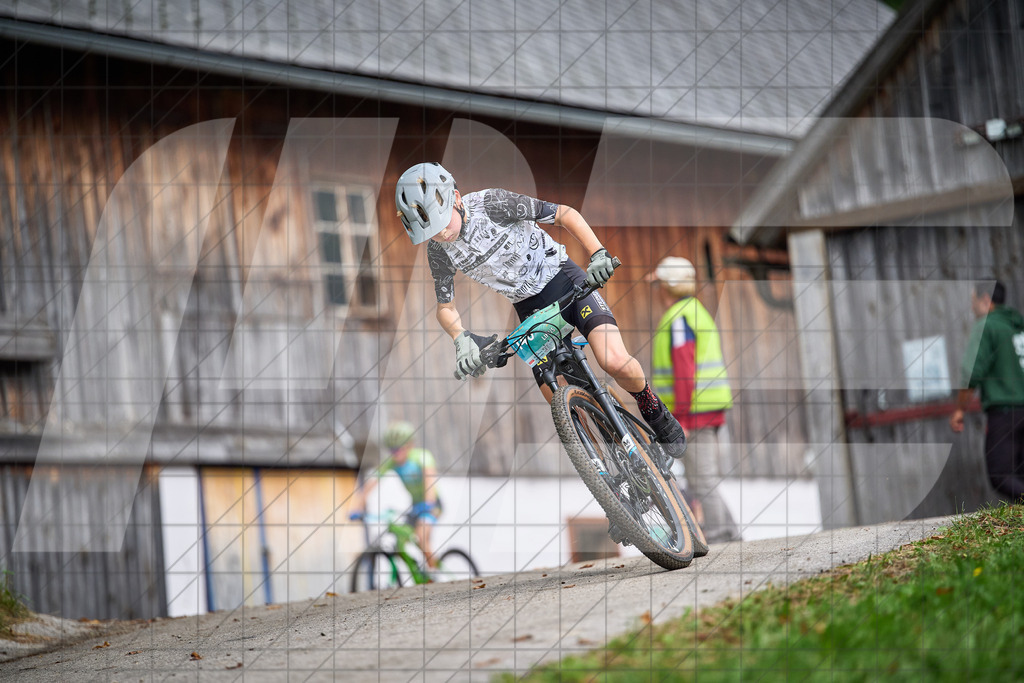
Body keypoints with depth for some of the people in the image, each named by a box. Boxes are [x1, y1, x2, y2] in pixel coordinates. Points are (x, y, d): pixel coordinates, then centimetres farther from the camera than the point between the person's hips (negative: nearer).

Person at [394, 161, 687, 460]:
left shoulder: (491, 204, -24)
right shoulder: (439, 251, -12)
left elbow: (565, 214, -18)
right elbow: (445, 307, -1)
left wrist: (598, 254, -32)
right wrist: (462, 339, -22)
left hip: (562, 279, -4)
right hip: (530, 308, 4)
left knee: (615, 362, -25)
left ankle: (658, 416, 3)